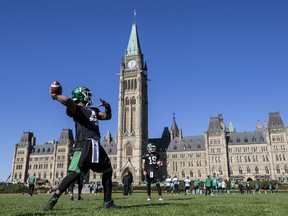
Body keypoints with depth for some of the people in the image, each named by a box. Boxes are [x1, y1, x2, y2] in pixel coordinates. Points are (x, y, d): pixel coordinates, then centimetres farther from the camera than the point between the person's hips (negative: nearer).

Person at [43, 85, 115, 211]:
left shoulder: (93, 111, 24)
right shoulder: (76, 109, 1)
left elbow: (108, 116, 30)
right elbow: (67, 101, -20)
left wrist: (107, 107, 13)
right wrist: (55, 96, -4)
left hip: (96, 146, 8)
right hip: (84, 145, -8)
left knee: (108, 171, 13)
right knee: (75, 173, -20)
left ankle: (107, 202, 23)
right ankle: (53, 200, -11)